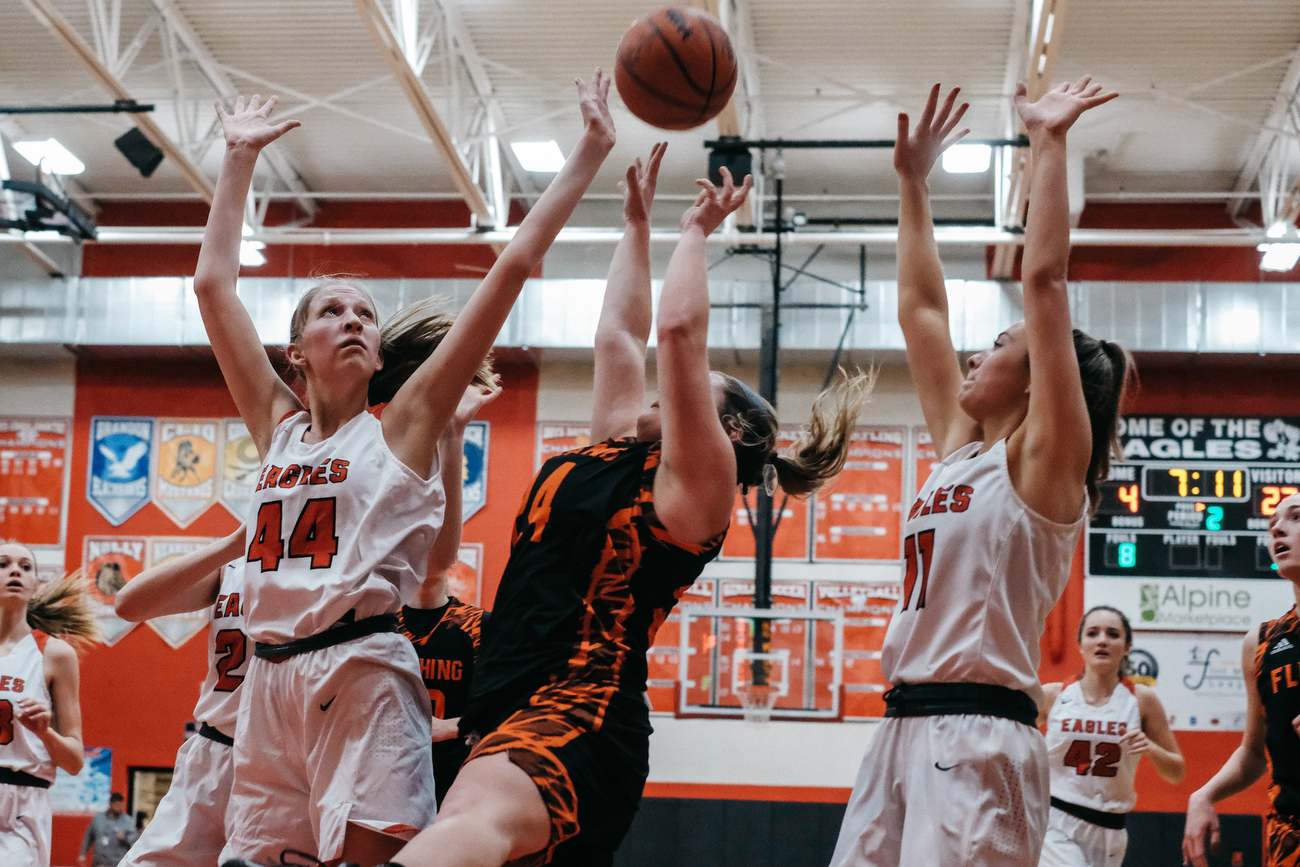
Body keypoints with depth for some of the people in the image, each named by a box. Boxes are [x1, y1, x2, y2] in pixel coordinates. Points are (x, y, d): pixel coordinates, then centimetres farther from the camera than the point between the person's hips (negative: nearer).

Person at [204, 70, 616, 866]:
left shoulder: (404, 424, 5)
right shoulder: (279, 426, 15)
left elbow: (514, 267, 1)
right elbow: (214, 284, 17)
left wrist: (592, 152, -1)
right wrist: (240, 158, 20)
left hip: (364, 673, -4)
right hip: (271, 677, 5)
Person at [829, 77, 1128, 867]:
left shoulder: (1045, 461, -2)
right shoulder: (961, 450, 17)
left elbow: (1045, 279, -10)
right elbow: (922, 308, 22)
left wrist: (1049, 143, -8)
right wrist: (913, 182, 24)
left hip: (977, 736, -8)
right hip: (905, 731, 8)